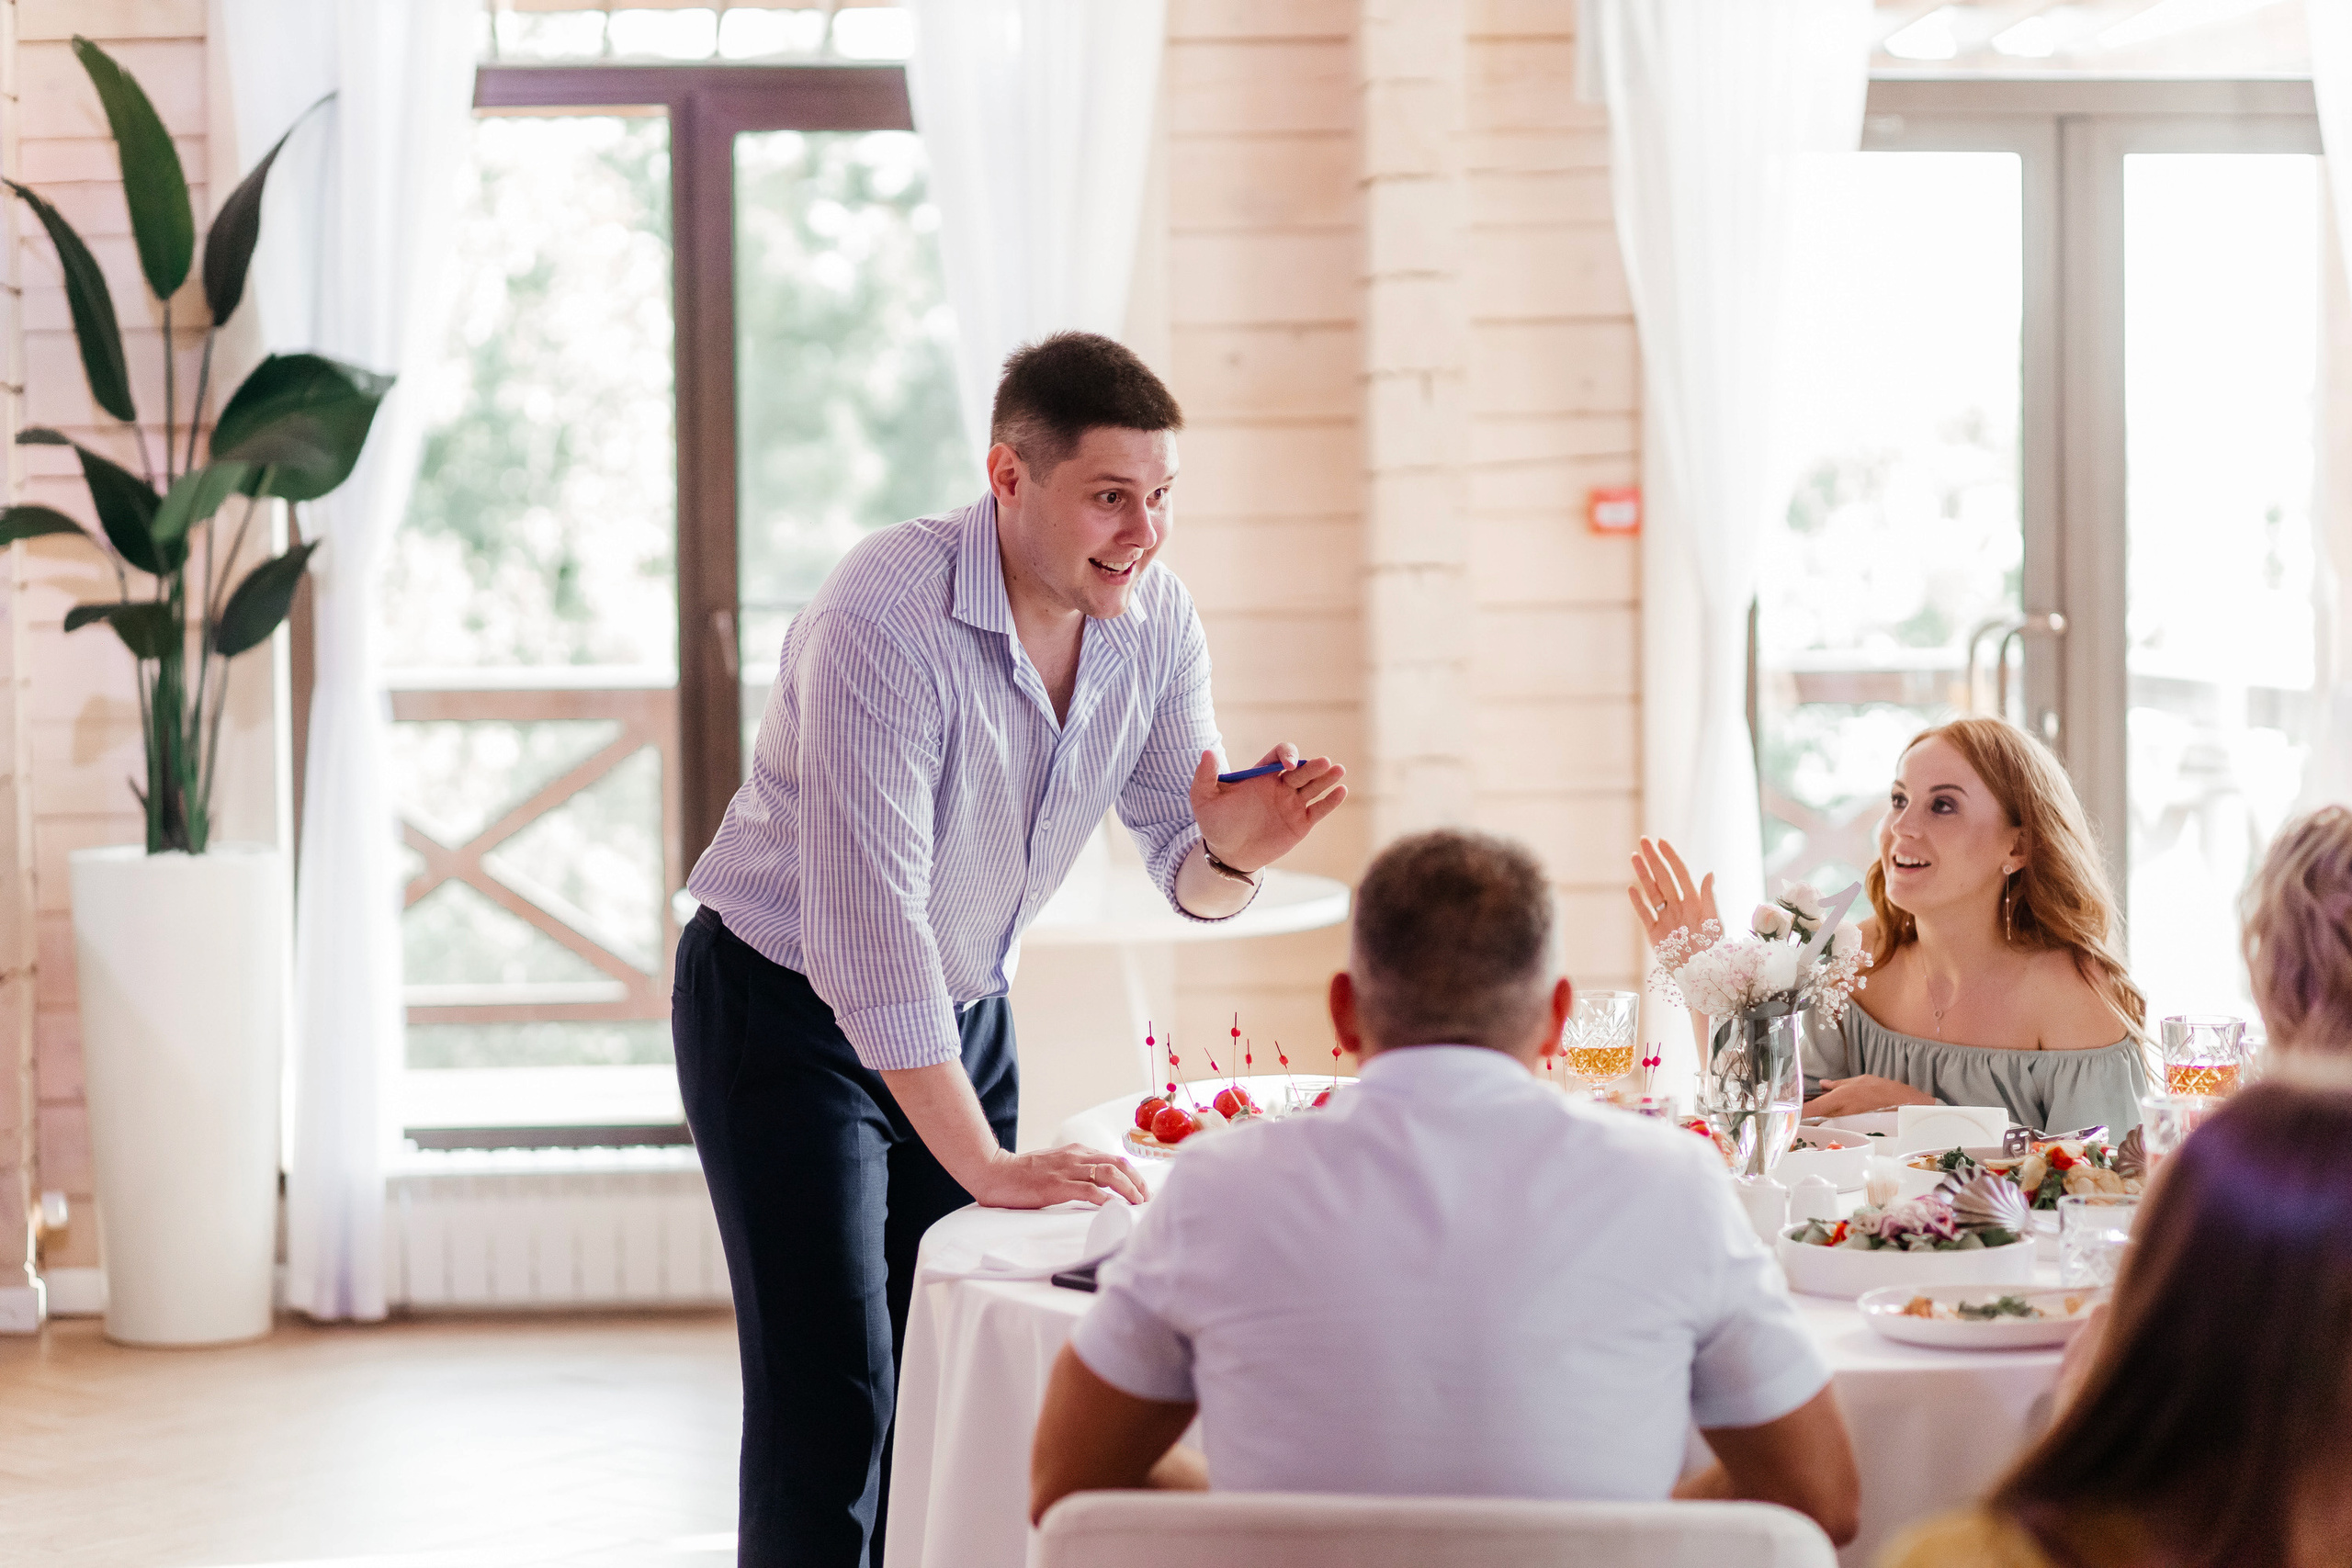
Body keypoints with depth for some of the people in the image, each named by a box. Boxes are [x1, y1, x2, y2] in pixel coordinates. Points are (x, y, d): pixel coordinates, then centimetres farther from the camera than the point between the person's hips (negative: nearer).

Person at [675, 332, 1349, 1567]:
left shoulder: (1153, 618, -8)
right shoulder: (883, 620, -30)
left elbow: (1183, 872, -1)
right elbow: (865, 921, -34)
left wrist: (1229, 846, -27)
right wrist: (984, 1165, -36)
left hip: (965, 1009, 6)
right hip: (786, 1005, -6)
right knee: (832, 1397, -11)